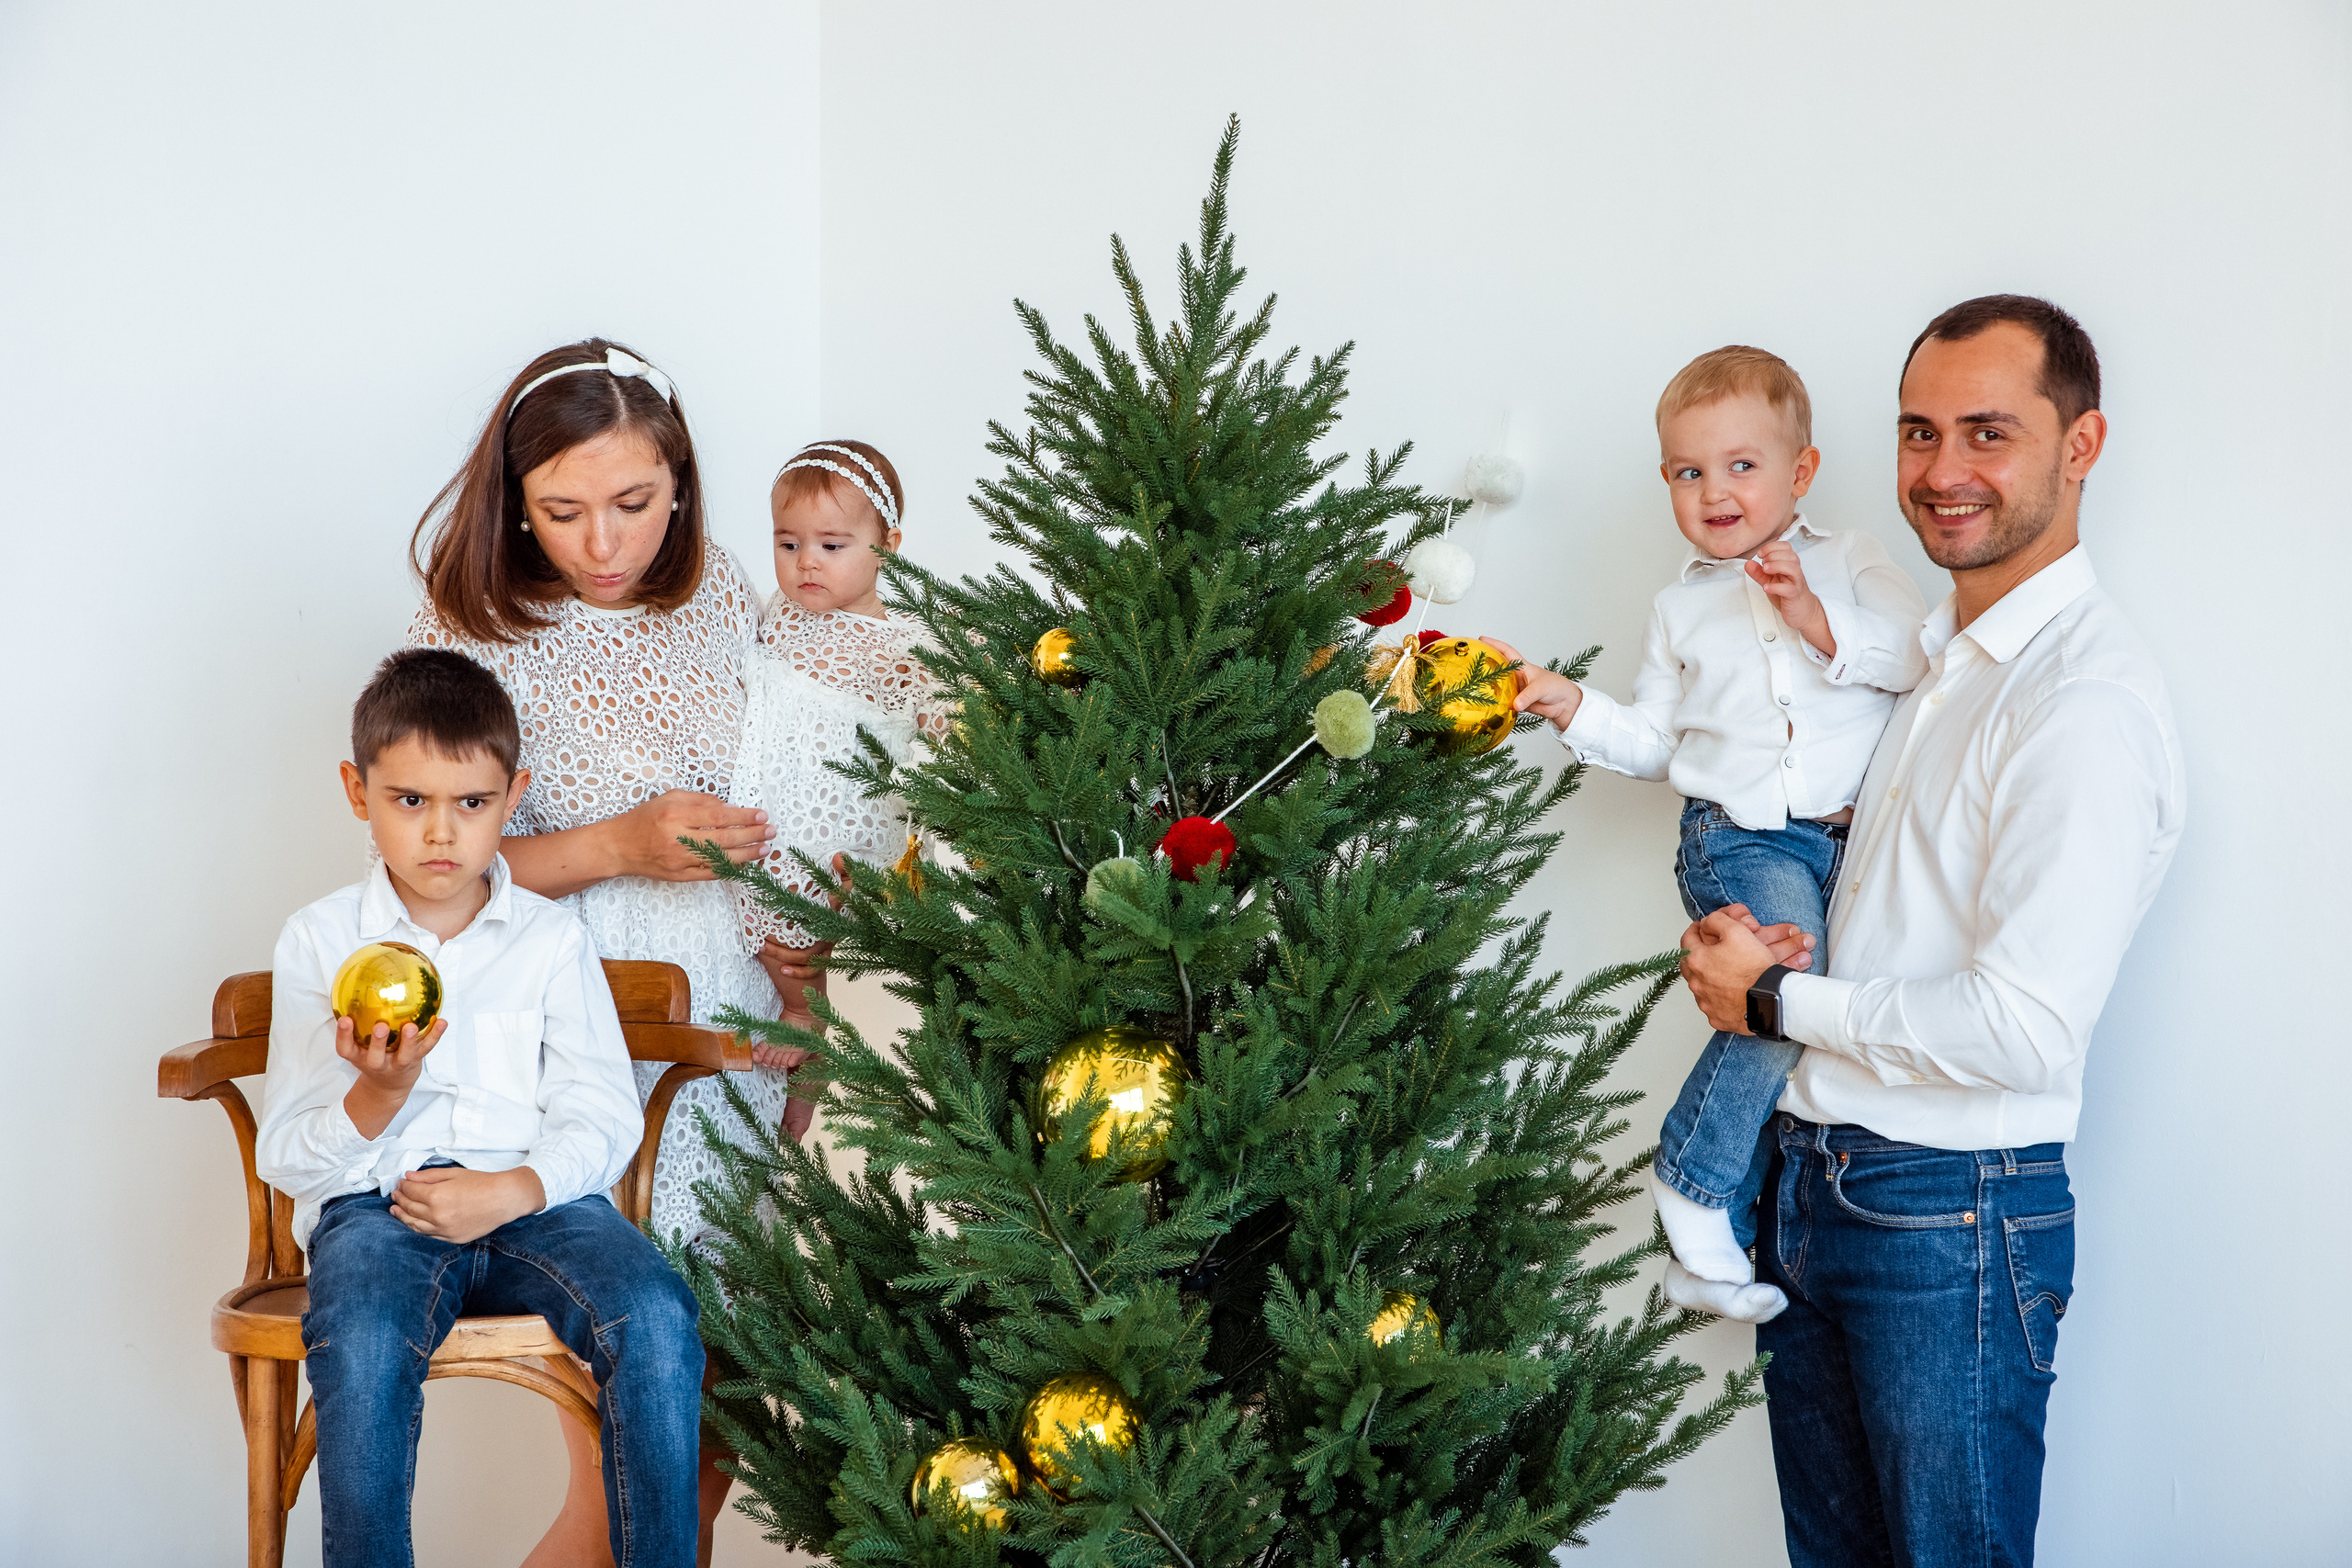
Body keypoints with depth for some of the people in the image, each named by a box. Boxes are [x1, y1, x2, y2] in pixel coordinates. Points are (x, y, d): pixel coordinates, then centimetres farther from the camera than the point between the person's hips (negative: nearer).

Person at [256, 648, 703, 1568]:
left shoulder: (552, 939, 10)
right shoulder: (320, 941, 8)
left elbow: (603, 1121, 5)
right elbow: (284, 1157, 5)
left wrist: (511, 1190, -14)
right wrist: (377, 1098, -15)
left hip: (535, 1200, 1)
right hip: (374, 1202, -1)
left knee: (655, 1319, -29)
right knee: (362, 1345, -36)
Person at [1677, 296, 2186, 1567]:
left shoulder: (2085, 700, -19)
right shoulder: (1944, 654, 12)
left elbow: (2027, 1031, -25)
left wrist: (1775, 1000, -13)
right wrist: (1752, 928, 2)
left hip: (1952, 1220, -8)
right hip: (1811, 1179, 9)